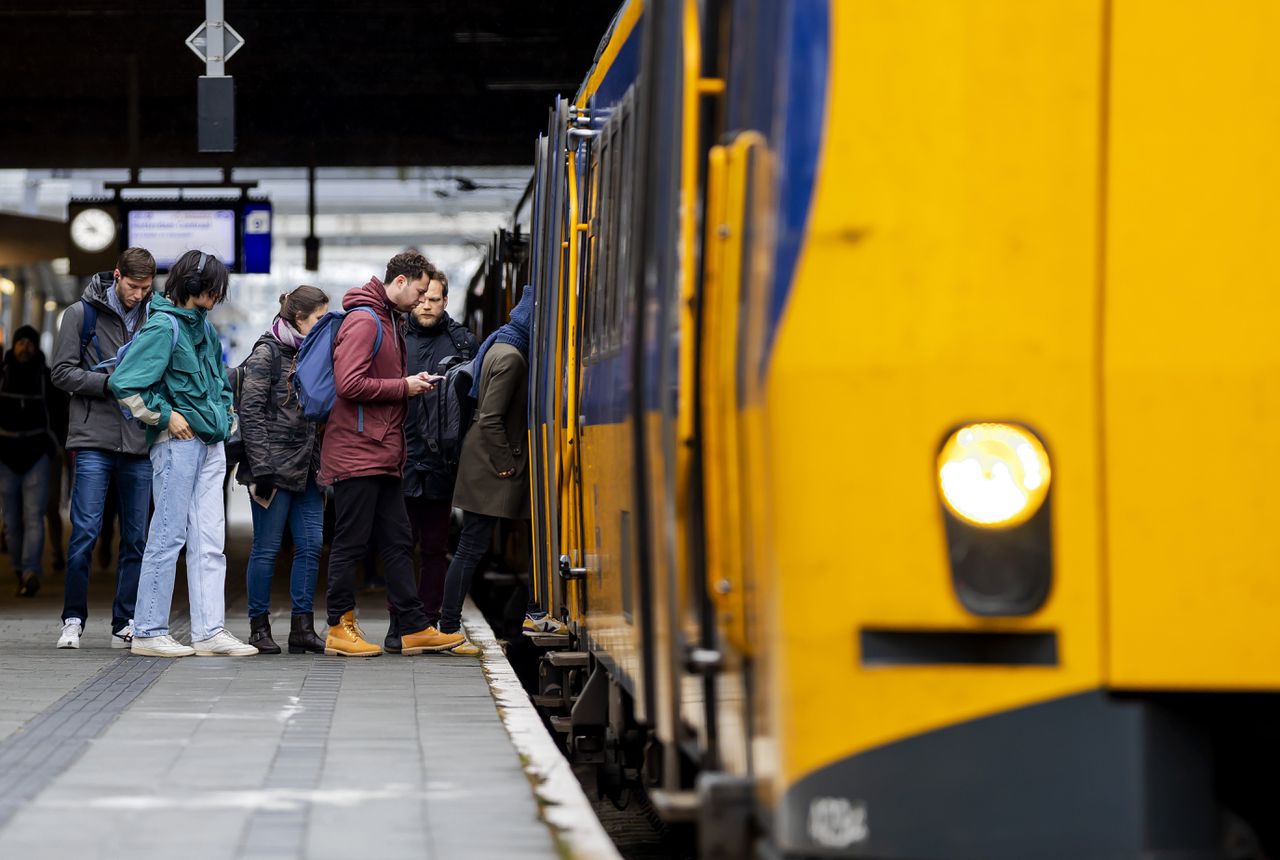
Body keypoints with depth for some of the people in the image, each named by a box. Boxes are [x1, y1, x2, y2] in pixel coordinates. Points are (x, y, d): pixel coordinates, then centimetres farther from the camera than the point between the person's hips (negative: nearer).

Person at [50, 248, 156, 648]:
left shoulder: (154, 318, 10)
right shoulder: (82, 314, 2)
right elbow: (63, 372, -2)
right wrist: (111, 383, -13)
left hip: (139, 446, 3)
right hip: (94, 441, -3)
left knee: (136, 538, 4)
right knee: (86, 533, -7)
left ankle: (125, 625, 10)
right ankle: (73, 619, 3)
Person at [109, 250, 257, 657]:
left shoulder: (204, 327, 15)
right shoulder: (163, 327, -11)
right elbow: (124, 383, -18)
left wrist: (223, 410, 15)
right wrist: (165, 415, -13)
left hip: (211, 443, 8)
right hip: (178, 441, -8)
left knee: (209, 540, 5)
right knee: (168, 536, -5)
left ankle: (209, 631, 6)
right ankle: (149, 632, 1)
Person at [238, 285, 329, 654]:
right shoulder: (267, 353, -7)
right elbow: (250, 412, -12)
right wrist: (261, 467, -17)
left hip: (306, 468, 7)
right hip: (275, 464, -7)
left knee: (311, 545, 3)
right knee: (267, 548, -1)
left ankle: (302, 627, 7)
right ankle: (259, 627, 6)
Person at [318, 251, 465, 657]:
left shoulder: (389, 321, 18)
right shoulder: (363, 321, -13)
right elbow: (350, 384, -22)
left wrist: (412, 383, 4)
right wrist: (404, 387, -14)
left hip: (383, 456, 10)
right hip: (357, 452, -10)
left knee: (398, 542, 10)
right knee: (350, 543, -3)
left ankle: (416, 629, 12)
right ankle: (340, 628, 4)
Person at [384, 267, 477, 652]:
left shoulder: (462, 342, 6)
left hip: (442, 461, 1)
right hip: (402, 458, -1)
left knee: (435, 547, 7)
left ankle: (428, 623, 12)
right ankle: (399, 623, 8)